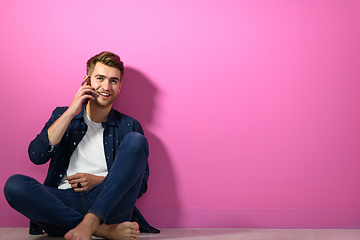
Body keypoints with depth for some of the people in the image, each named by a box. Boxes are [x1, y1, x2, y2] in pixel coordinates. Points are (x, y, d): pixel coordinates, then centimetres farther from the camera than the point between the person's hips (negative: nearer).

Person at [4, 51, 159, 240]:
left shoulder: (129, 126, 12)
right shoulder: (63, 115, 16)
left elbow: (140, 184, 8)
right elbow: (36, 156, -2)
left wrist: (98, 181, -7)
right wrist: (71, 112, -5)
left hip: (108, 204, 0)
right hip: (64, 202, 1)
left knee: (135, 140, -19)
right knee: (15, 185, -26)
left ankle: (90, 223, -32)